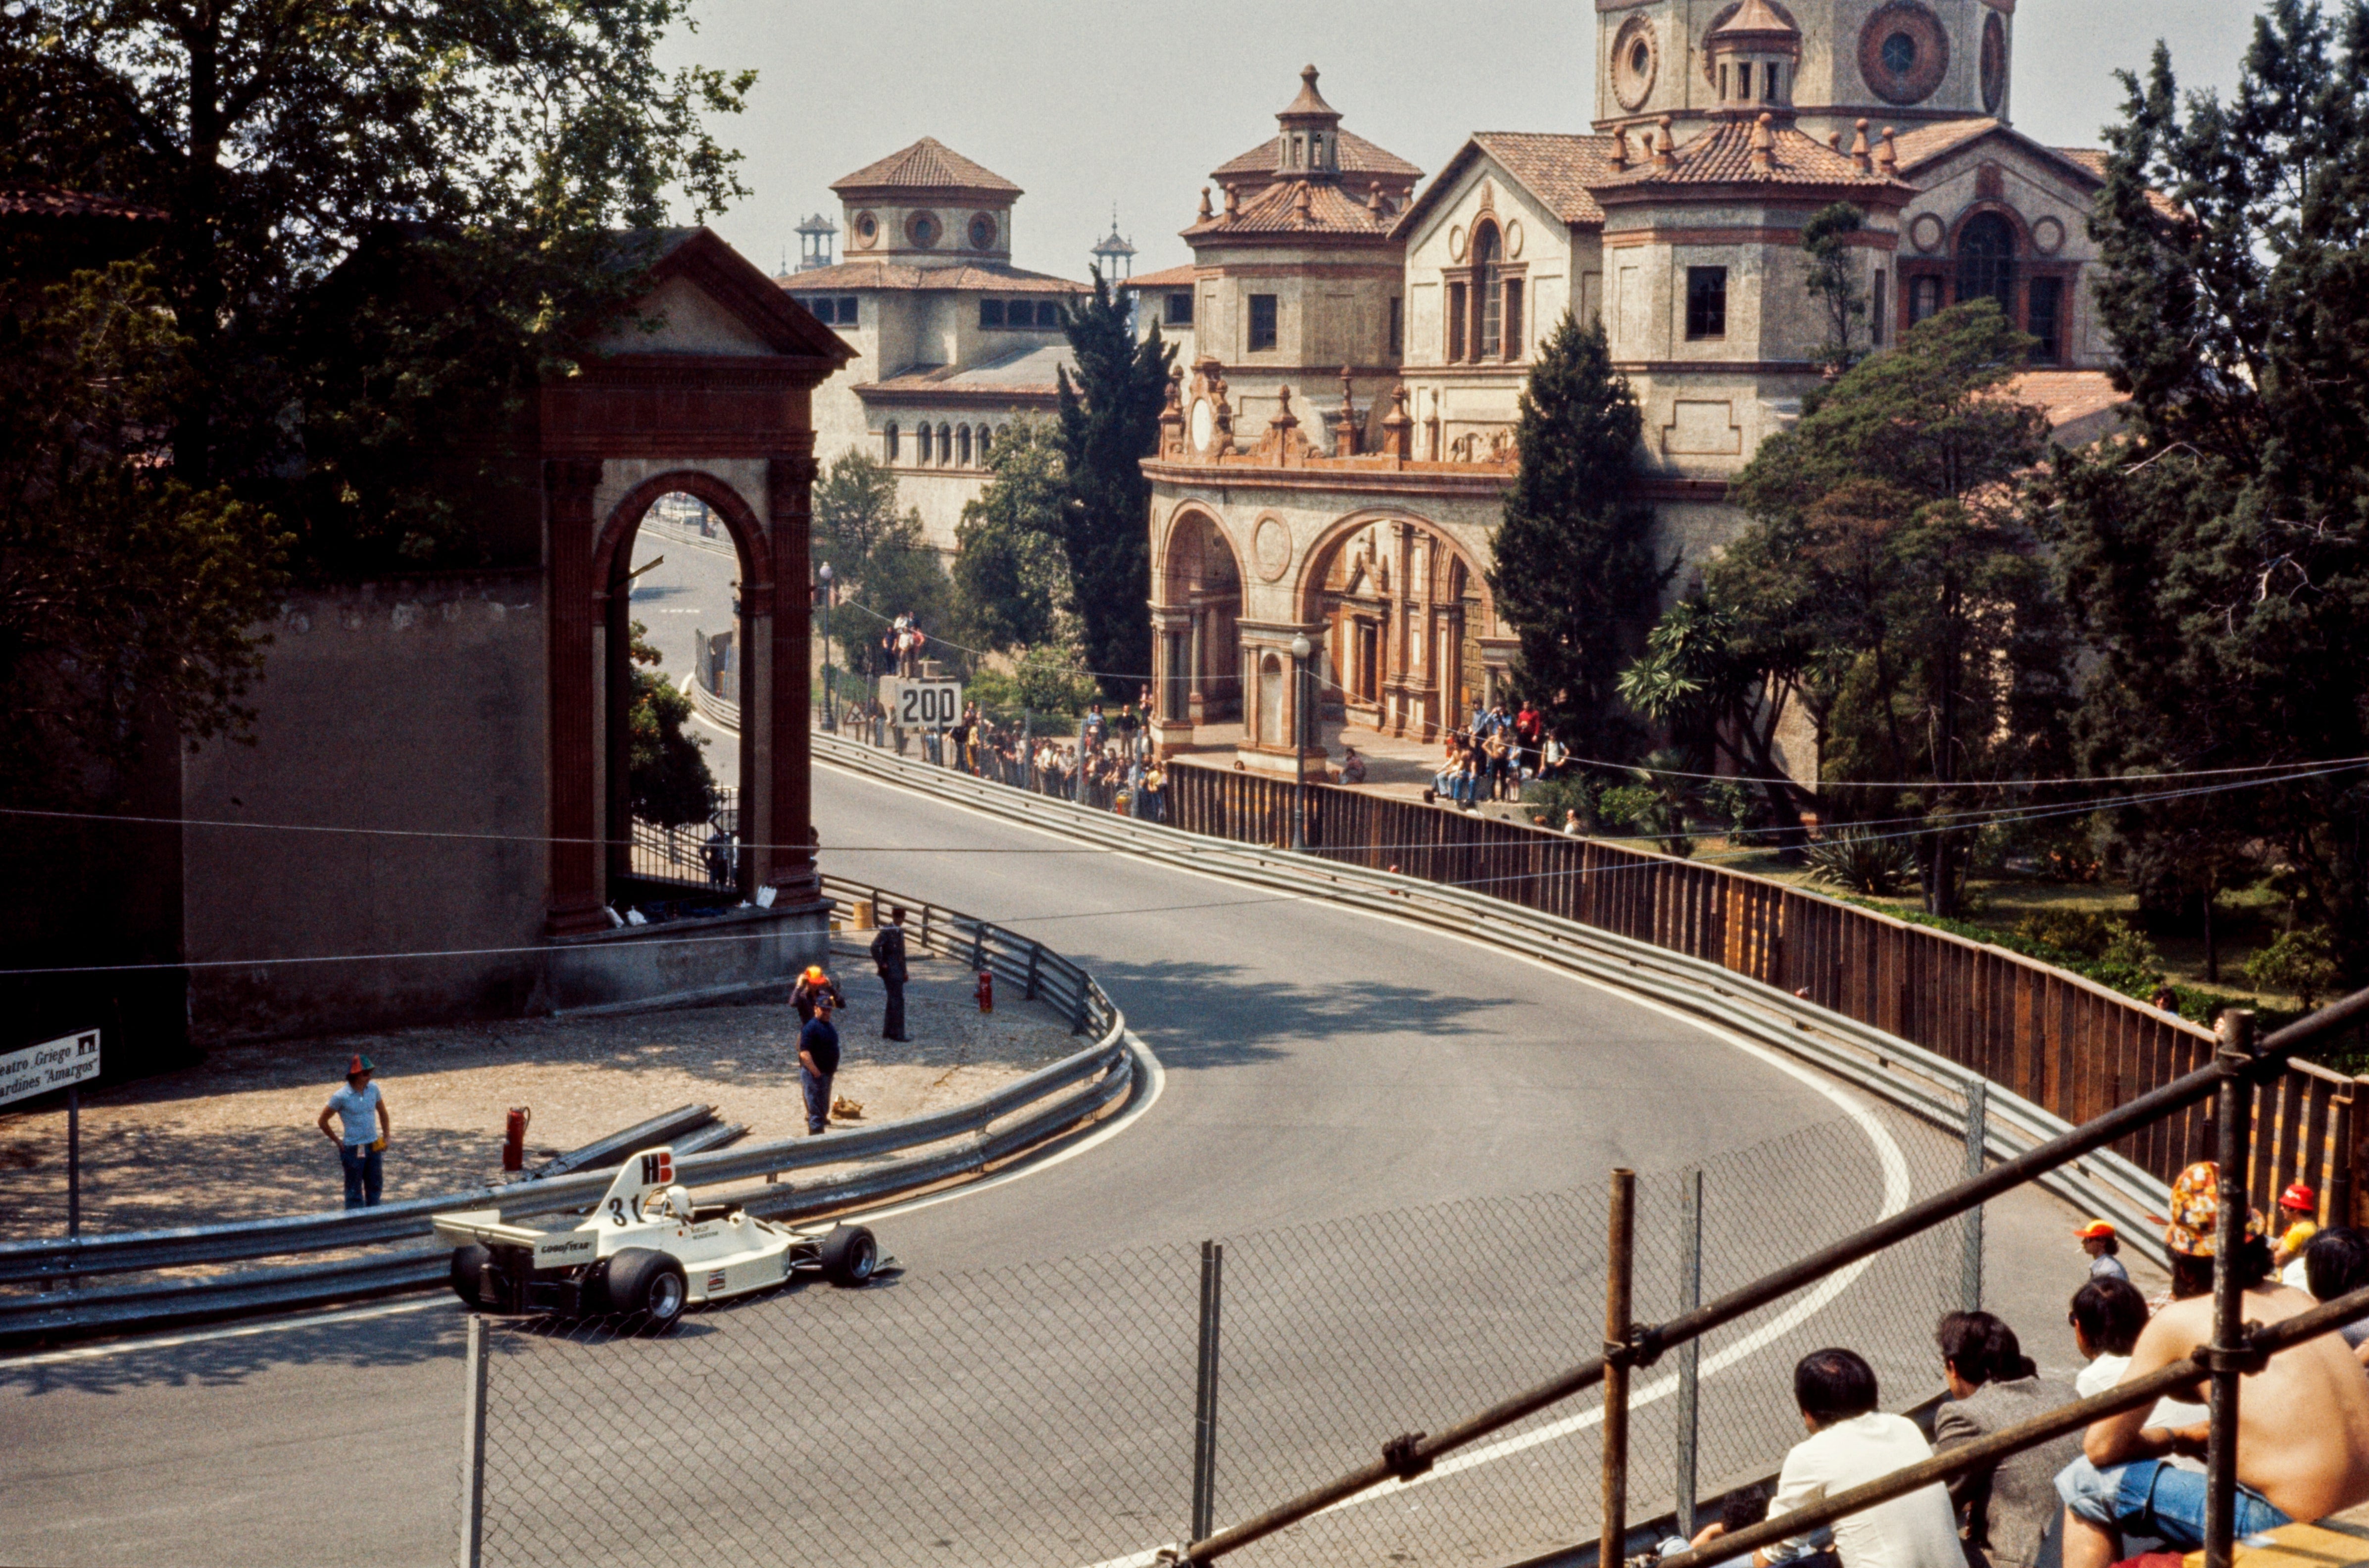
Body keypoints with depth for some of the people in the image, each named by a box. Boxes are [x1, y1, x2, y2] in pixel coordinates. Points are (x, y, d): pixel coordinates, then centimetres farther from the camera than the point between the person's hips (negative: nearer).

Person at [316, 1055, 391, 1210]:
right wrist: (338, 1142, -4)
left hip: (374, 1147, 5)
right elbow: (322, 1122, -6)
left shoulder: (373, 1089, -1)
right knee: (354, 1191, 5)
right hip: (353, 1149, -5)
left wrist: (386, 1137, 9)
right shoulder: (341, 1097, -15)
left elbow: (383, 1113, 15)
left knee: (375, 1186, 14)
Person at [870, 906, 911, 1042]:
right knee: (898, 1001, -10)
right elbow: (875, 947, -24)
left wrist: (905, 971, 20)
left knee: (893, 1001, 13)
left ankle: (888, 1032, 20)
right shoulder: (887, 930, -13)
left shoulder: (900, 931, 14)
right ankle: (897, 1033, -7)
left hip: (899, 973, 9)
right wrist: (881, 964, -18)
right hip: (891, 973, -9)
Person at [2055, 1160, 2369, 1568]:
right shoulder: (2297, 1300, 14)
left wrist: (2166, 1439, 18)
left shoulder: (2179, 1321, -4)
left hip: (2287, 1529, -8)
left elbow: (2101, 1445, -1)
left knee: (2086, 1482, 5)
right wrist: (2187, 1435, 27)